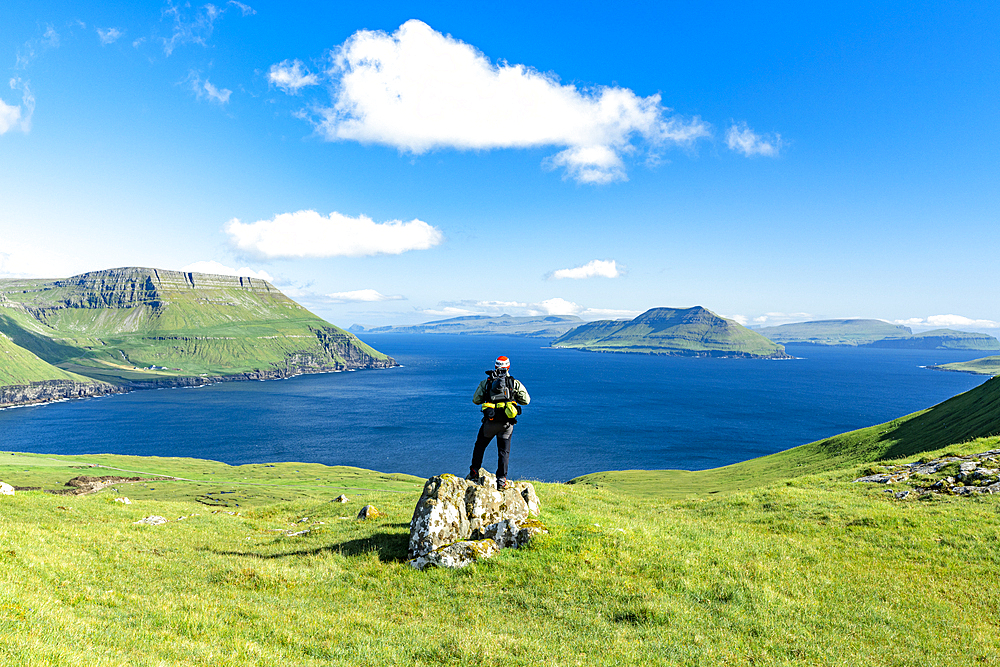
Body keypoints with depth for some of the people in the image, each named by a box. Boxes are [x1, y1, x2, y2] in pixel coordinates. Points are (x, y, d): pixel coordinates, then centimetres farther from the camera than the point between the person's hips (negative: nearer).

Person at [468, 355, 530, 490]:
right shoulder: (514, 383, 2)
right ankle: (501, 480, 5)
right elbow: (526, 400, 6)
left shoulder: (486, 382, 3)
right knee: (504, 451, 8)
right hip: (507, 423, 0)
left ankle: (474, 472, 23)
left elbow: (476, 400, 6)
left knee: (480, 445, 21)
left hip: (490, 421, 0)